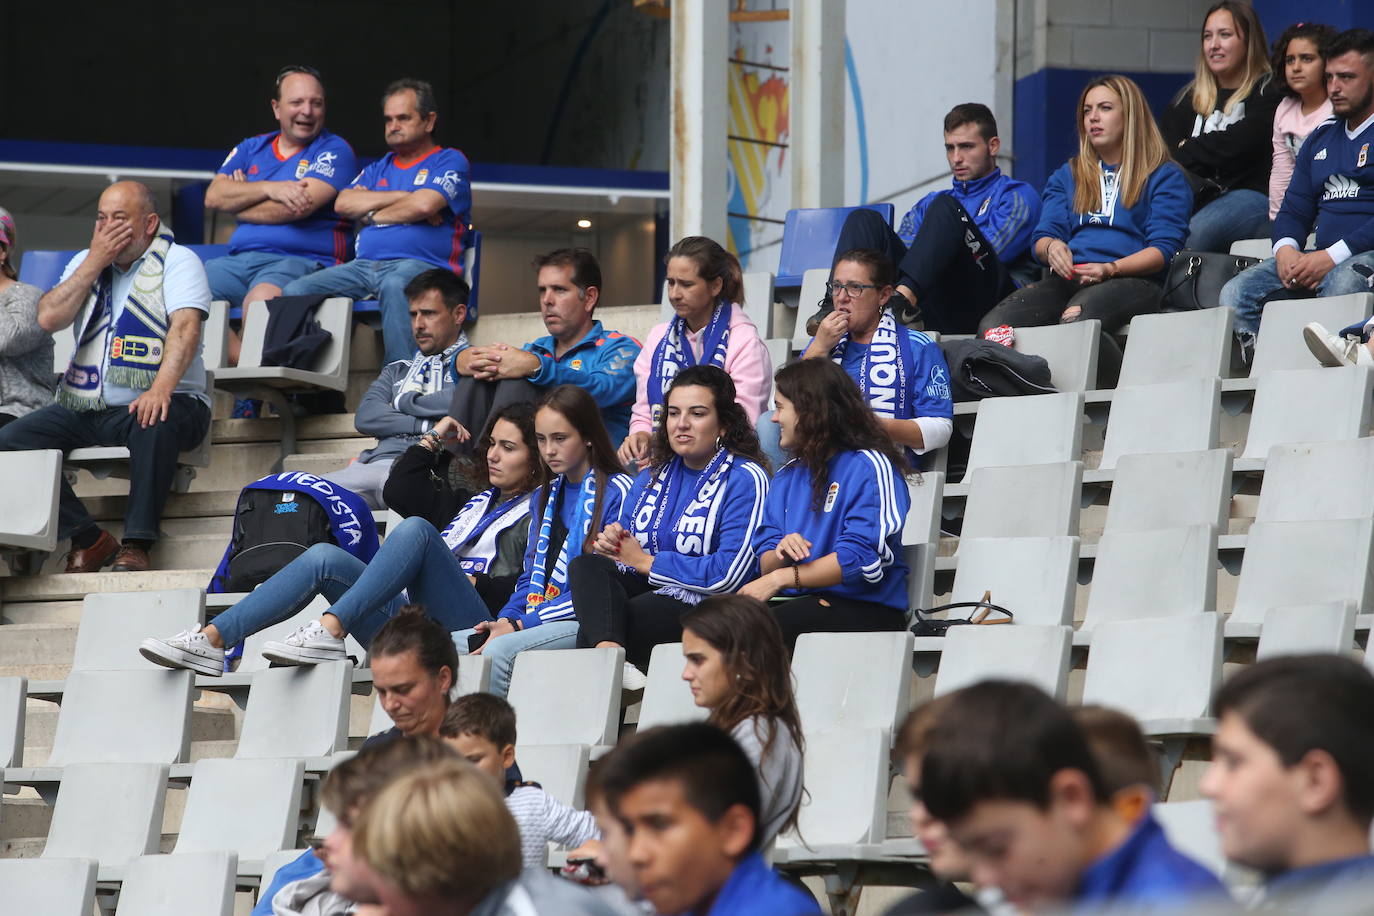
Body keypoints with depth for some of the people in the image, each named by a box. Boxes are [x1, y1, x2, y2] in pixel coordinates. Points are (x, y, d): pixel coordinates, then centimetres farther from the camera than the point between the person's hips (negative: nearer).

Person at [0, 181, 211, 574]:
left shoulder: (177, 261, -1)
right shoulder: (85, 263, 16)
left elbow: (185, 327, -18)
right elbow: (49, 318, 0)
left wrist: (161, 388, -35)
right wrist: (95, 262, -5)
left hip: (146, 404, -5)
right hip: (85, 408, 5)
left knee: (157, 424, -40)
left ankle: (137, 543, -35)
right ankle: (87, 539, -16)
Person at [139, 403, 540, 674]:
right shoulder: (475, 502, 32)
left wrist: (477, 583, -12)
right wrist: (430, 445, 31)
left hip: (466, 626, -7)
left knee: (416, 529, -29)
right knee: (326, 558, -11)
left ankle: (330, 631, -42)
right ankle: (211, 640, -25)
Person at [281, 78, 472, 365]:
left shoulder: (450, 161, 9)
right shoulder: (379, 169, 29)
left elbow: (424, 204, -10)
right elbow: (343, 204, 11)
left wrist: (373, 215, 6)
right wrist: (402, 197, 1)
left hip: (421, 264, -6)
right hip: (365, 264, 6)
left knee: (394, 285, -43)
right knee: (294, 292, -17)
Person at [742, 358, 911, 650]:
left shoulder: (870, 466, -3)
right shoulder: (786, 478, 23)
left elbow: (862, 559, -14)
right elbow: (766, 563, 14)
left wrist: (781, 577, -16)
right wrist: (780, 553, -12)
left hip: (865, 609, -6)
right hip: (799, 601, 6)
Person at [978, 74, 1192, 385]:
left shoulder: (1164, 176, 14)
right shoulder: (1068, 175, 30)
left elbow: (1163, 248, 1)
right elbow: (1043, 236, 19)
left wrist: (1110, 269, -17)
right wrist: (1052, 248, -8)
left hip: (1132, 279, -5)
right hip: (1068, 278, 5)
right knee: (993, 327, -28)